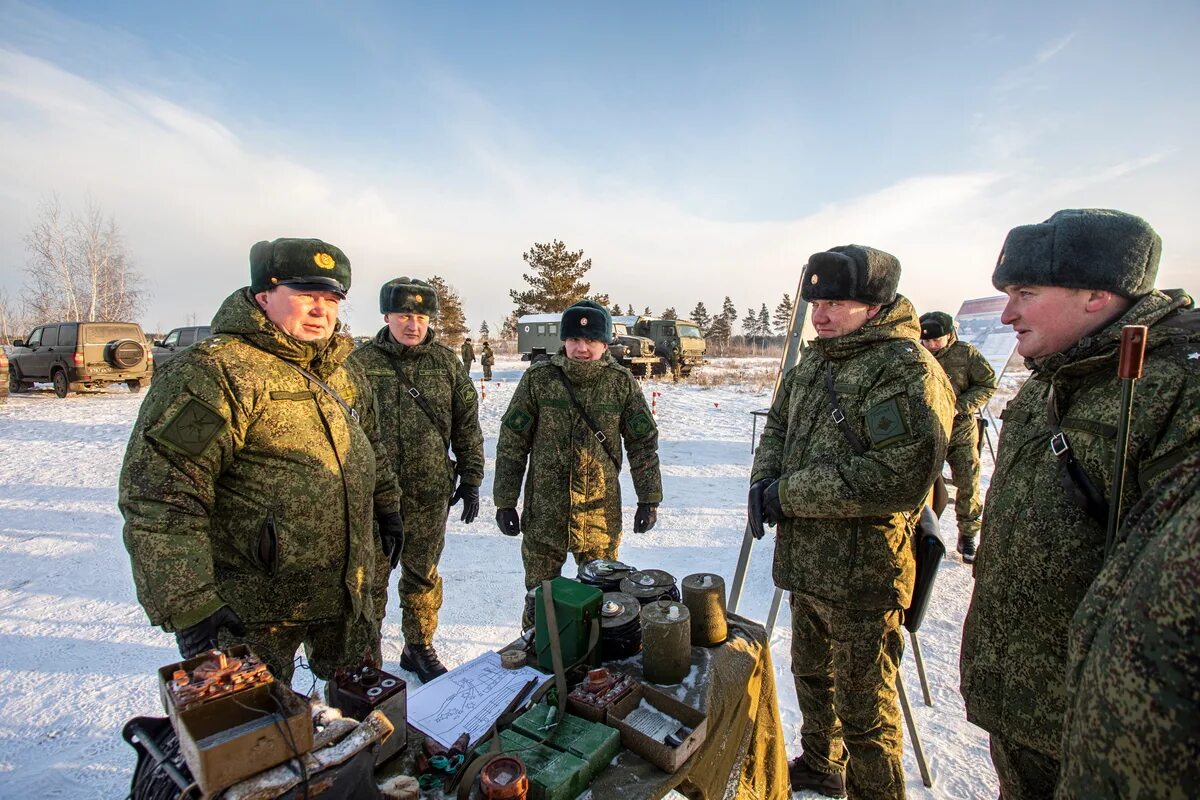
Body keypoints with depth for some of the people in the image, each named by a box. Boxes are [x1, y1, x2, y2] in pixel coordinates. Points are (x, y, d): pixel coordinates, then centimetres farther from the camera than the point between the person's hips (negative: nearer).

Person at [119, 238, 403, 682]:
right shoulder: (213, 371, -19)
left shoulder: (343, 374, 7)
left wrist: (386, 508, 23)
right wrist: (189, 607, -25)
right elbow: (159, 499, -23)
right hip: (250, 612, -7)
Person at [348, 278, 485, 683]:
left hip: (431, 493, 2)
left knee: (423, 576, 13)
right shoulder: (362, 361, -1)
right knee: (370, 576, 9)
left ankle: (419, 648, 31)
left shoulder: (445, 362, 4)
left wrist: (470, 479, 5)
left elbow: (467, 425, 7)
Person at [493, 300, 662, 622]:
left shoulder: (622, 382, -3)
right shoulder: (538, 378, -5)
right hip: (545, 511, 0)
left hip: (601, 512, 1)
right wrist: (505, 502, -1)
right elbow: (512, 443, -1)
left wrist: (649, 499, 2)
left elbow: (643, 443, 4)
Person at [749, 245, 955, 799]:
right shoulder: (814, 364, 9)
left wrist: (789, 495, -23)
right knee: (811, 675, 27)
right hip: (805, 562, 9)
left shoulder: (906, 369, -19)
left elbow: (900, 476, -28)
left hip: (862, 574, -9)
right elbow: (778, 427, 17)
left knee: (863, 709, 9)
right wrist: (763, 482, -4)